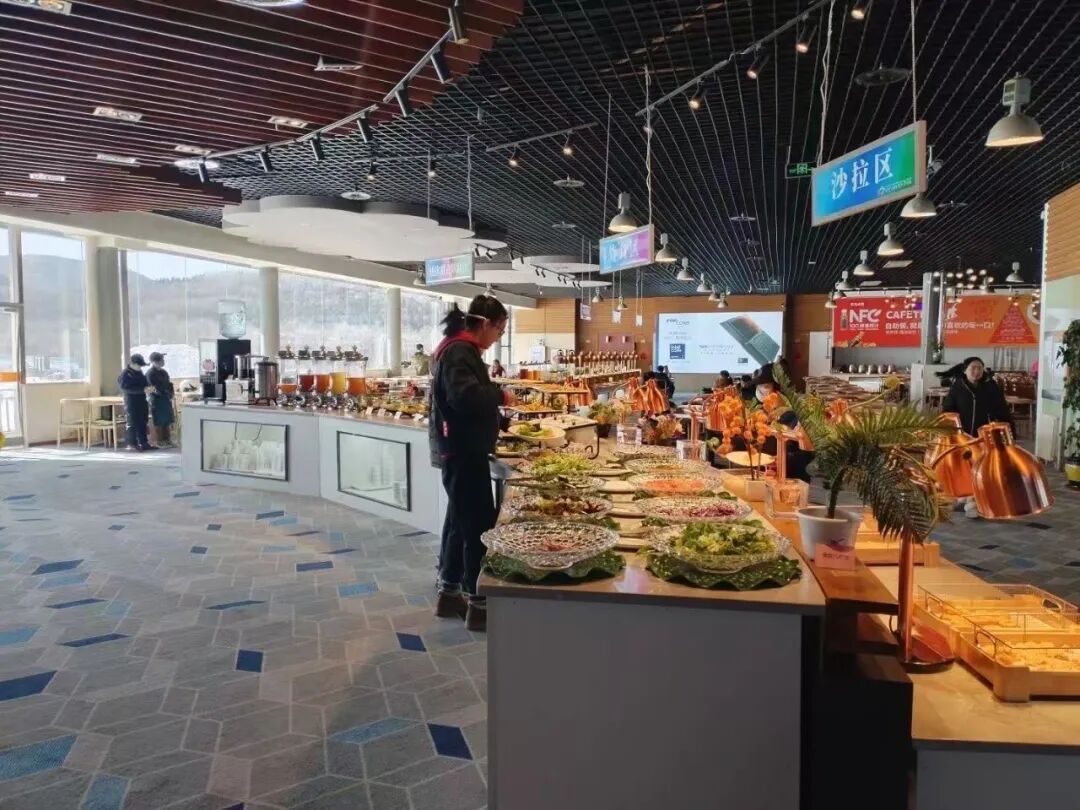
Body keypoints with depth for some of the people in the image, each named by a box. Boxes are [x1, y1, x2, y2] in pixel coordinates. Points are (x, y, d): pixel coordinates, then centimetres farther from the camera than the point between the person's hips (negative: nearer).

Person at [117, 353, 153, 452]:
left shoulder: (139, 372, 12)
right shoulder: (125, 374, -12)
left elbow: (144, 382, 25)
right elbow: (126, 388, -21)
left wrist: (148, 385, 2)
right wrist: (143, 389, -27)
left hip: (141, 400, 8)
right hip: (131, 401, -8)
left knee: (143, 422, 11)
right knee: (133, 423, -4)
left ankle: (143, 443, 18)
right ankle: (132, 444, 3)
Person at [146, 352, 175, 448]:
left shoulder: (164, 372, 13)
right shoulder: (150, 373, -11)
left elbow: (169, 384, 16)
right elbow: (153, 388, -16)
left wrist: (170, 395, 1)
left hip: (166, 399, 7)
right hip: (156, 399, -7)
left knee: (166, 421, 10)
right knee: (158, 422, -2)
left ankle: (166, 440, 17)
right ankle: (158, 441, 4)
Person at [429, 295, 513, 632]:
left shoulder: (460, 349, 17)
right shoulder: (459, 351, -16)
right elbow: (464, 395, -30)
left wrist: (494, 397, 9)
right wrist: (500, 396, -16)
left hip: (461, 448, 11)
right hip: (462, 451, -11)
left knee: (460, 520, 16)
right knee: (479, 524, -6)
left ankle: (449, 593, 27)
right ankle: (478, 604, 2)